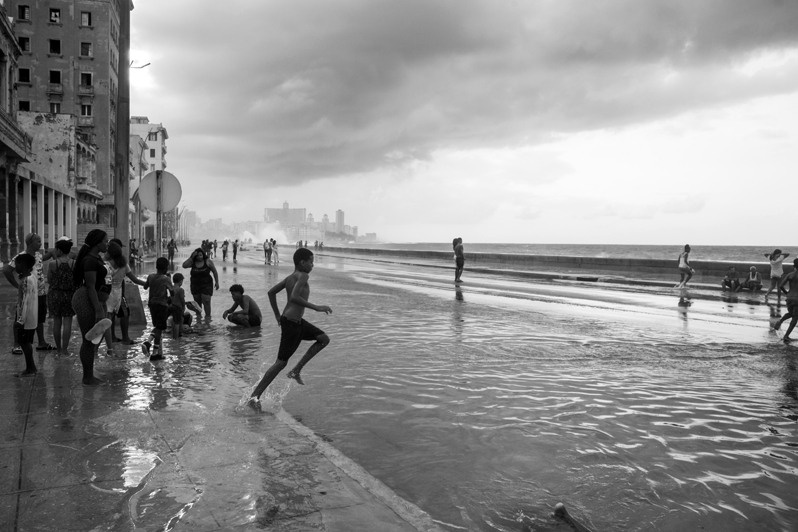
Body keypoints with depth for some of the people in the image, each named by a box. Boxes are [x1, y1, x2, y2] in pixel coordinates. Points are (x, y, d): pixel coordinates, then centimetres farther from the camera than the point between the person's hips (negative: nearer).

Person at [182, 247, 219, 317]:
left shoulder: (208, 262, -5)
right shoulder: (192, 262, 0)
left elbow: (214, 272, 2)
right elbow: (184, 265, -16)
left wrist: (217, 282, 0)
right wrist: (191, 257, -16)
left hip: (206, 285, -3)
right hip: (195, 285, 3)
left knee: (206, 301, -10)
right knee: (197, 302, 11)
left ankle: (208, 316, 1)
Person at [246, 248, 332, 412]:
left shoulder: (290, 277, 11)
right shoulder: (302, 276, -15)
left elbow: (271, 292, 16)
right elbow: (294, 297, -30)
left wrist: (277, 314, 22)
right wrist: (316, 307, -26)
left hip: (296, 321, 10)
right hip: (291, 324, -10)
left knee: (324, 339, 15)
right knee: (281, 362, -2)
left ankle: (296, 370, 12)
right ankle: (254, 397, 3)